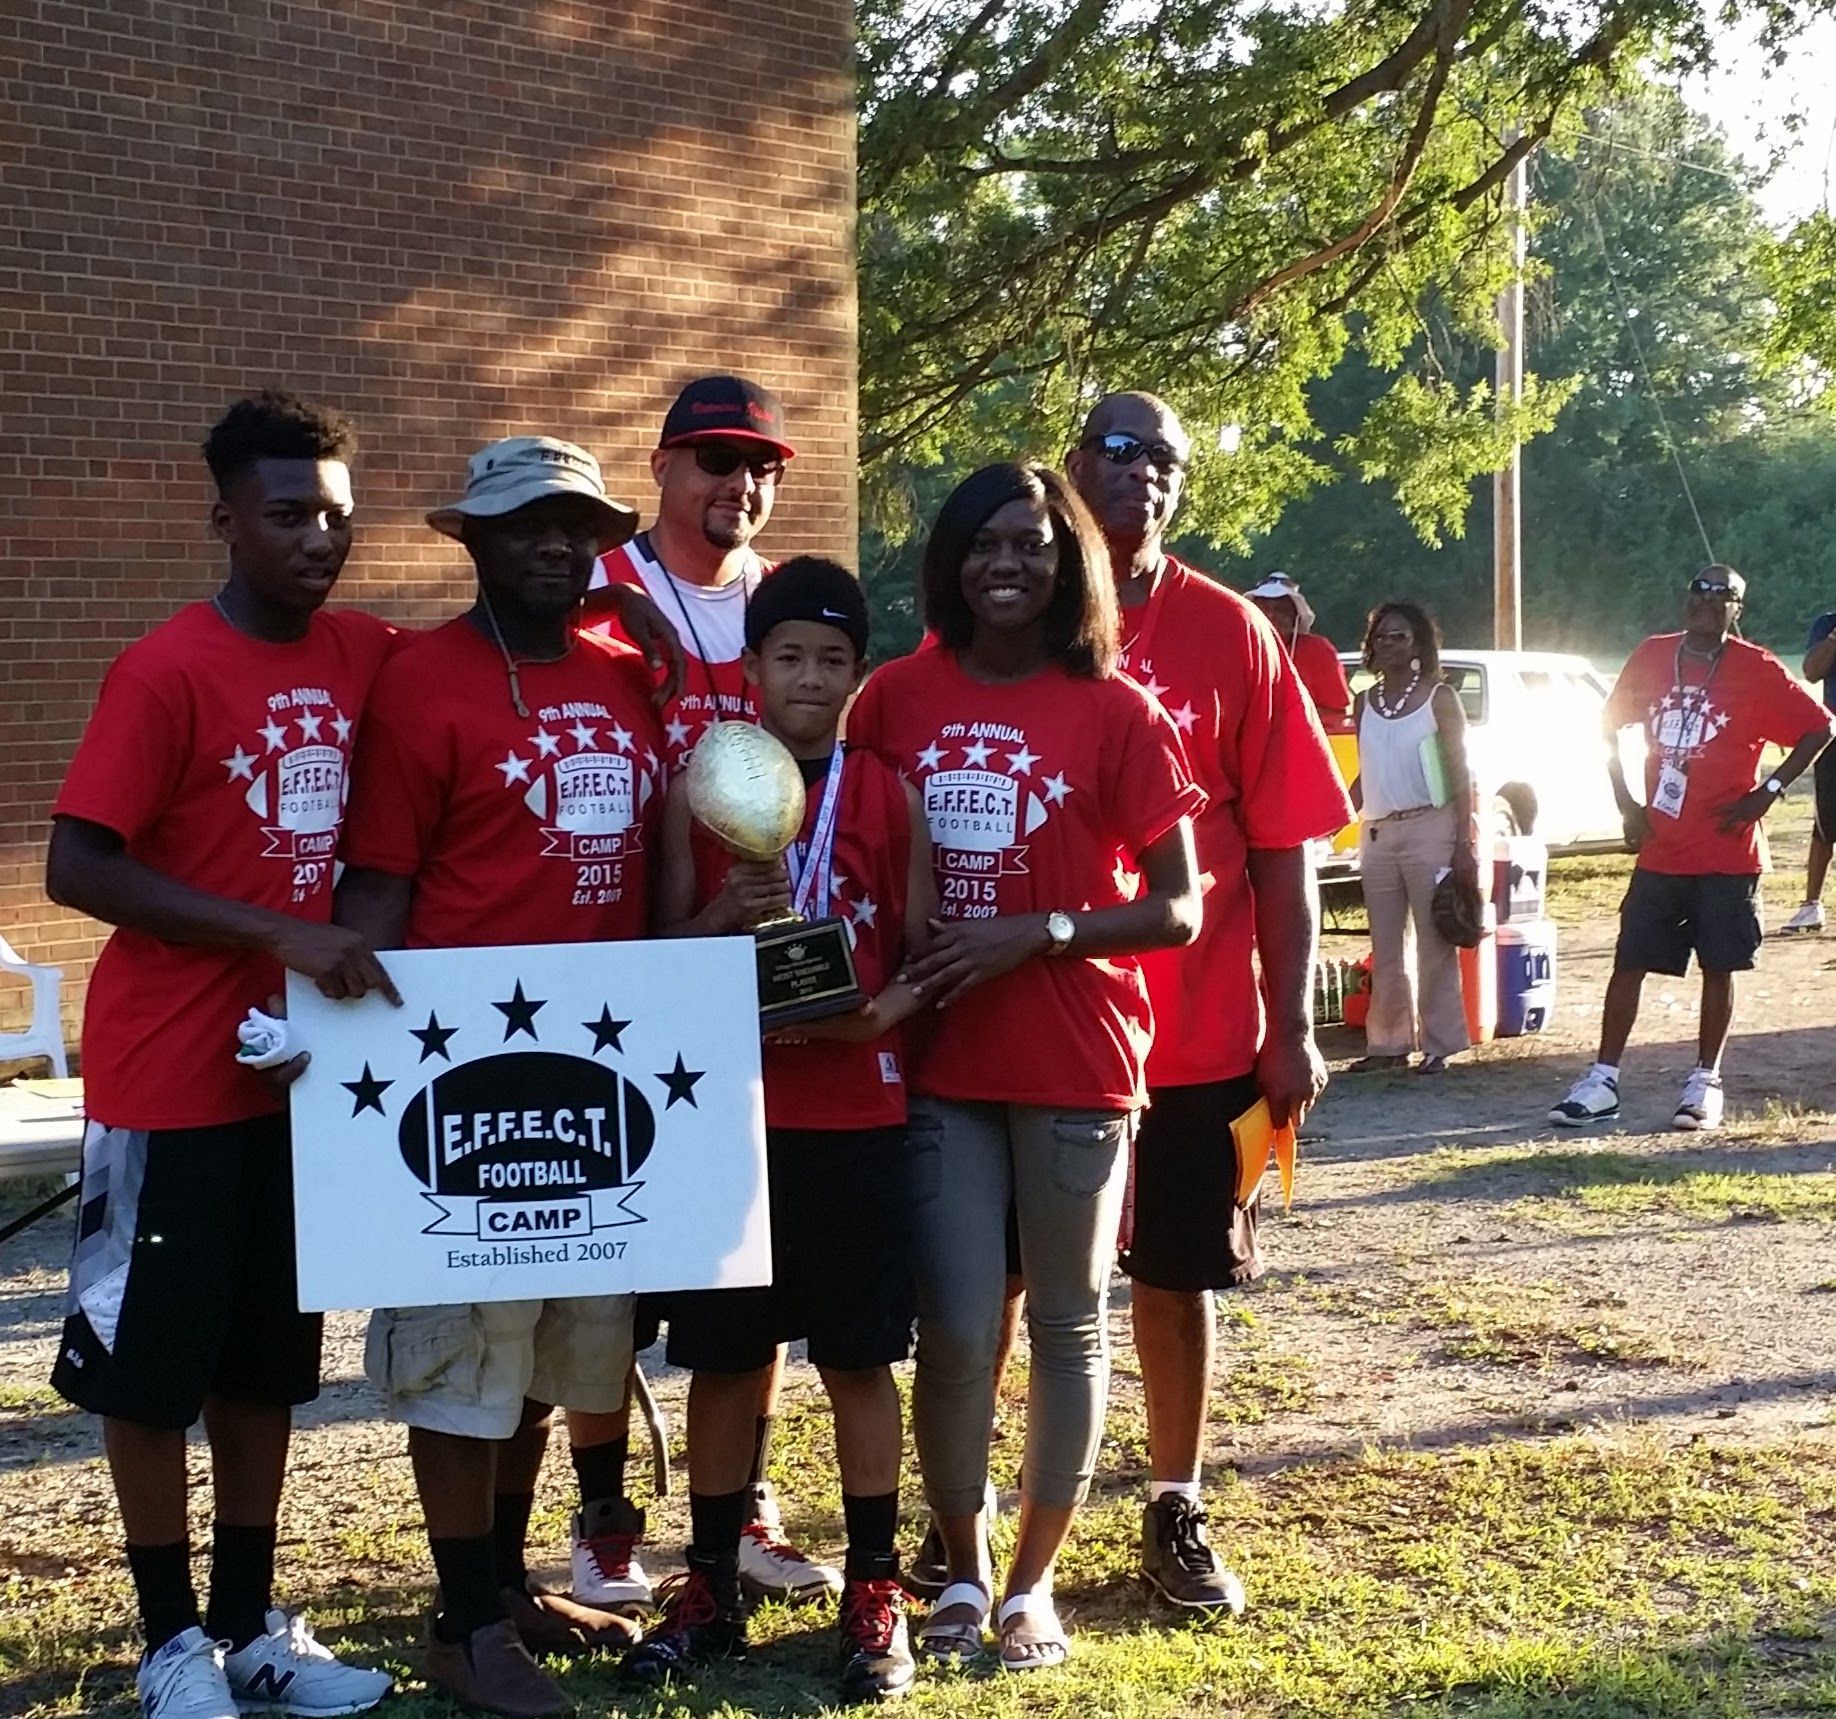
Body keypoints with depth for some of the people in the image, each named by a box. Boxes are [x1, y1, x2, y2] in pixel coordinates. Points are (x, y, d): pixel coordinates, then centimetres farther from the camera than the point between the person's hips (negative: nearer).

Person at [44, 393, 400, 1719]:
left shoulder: (366, 658, 4)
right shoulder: (167, 673, -14)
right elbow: (78, 868, -17)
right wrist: (278, 934, -22)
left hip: (302, 1065, 6)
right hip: (171, 1075, -6)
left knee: (267, 1359, 14)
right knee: (152, 1363, 5)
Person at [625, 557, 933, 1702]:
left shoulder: (890, 794, 3)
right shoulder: (700, 787, 2)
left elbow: (925, 954, 4)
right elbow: (663, 952, 4)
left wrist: (880, 1012, -16)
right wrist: (720, 920, -17)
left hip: (858, 1118, 0)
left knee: (862, 1359, 6)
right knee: (722, 1357, 8)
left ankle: (875, 1597, 16)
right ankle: (712, 1590, 20)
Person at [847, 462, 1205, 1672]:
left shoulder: (1118, 712, -5)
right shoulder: (897, 698, 3)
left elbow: (1179, 910, -5)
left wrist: (1039, 935, -17)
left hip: (1077, 1066, -1)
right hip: (940, 1061, 2)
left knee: (1068, 1324, 8)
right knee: (956, 1332, 0)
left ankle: (1034, 1582, 22)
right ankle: (963, 1573, 19)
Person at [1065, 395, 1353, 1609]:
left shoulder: (1231, 635, 0)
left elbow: (1282, 846, 1)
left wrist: (1292, 1028, -3)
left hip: (1198, 1034, 0)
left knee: (1176, 1274, 11)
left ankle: (1176, 1517, 26)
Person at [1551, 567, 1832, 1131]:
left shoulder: (1757, 670, -6)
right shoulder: (1652, 657, 4)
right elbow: (1611, 724, 16)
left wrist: (1768, 792, -9)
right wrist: (1626, 803, 8)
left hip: (1727, 852, -3)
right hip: (1660, 848, 3)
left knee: (1718, 966, 3)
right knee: (1629, 961, 2)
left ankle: (1705, 1082, 13)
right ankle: (1603, 1081, 7)